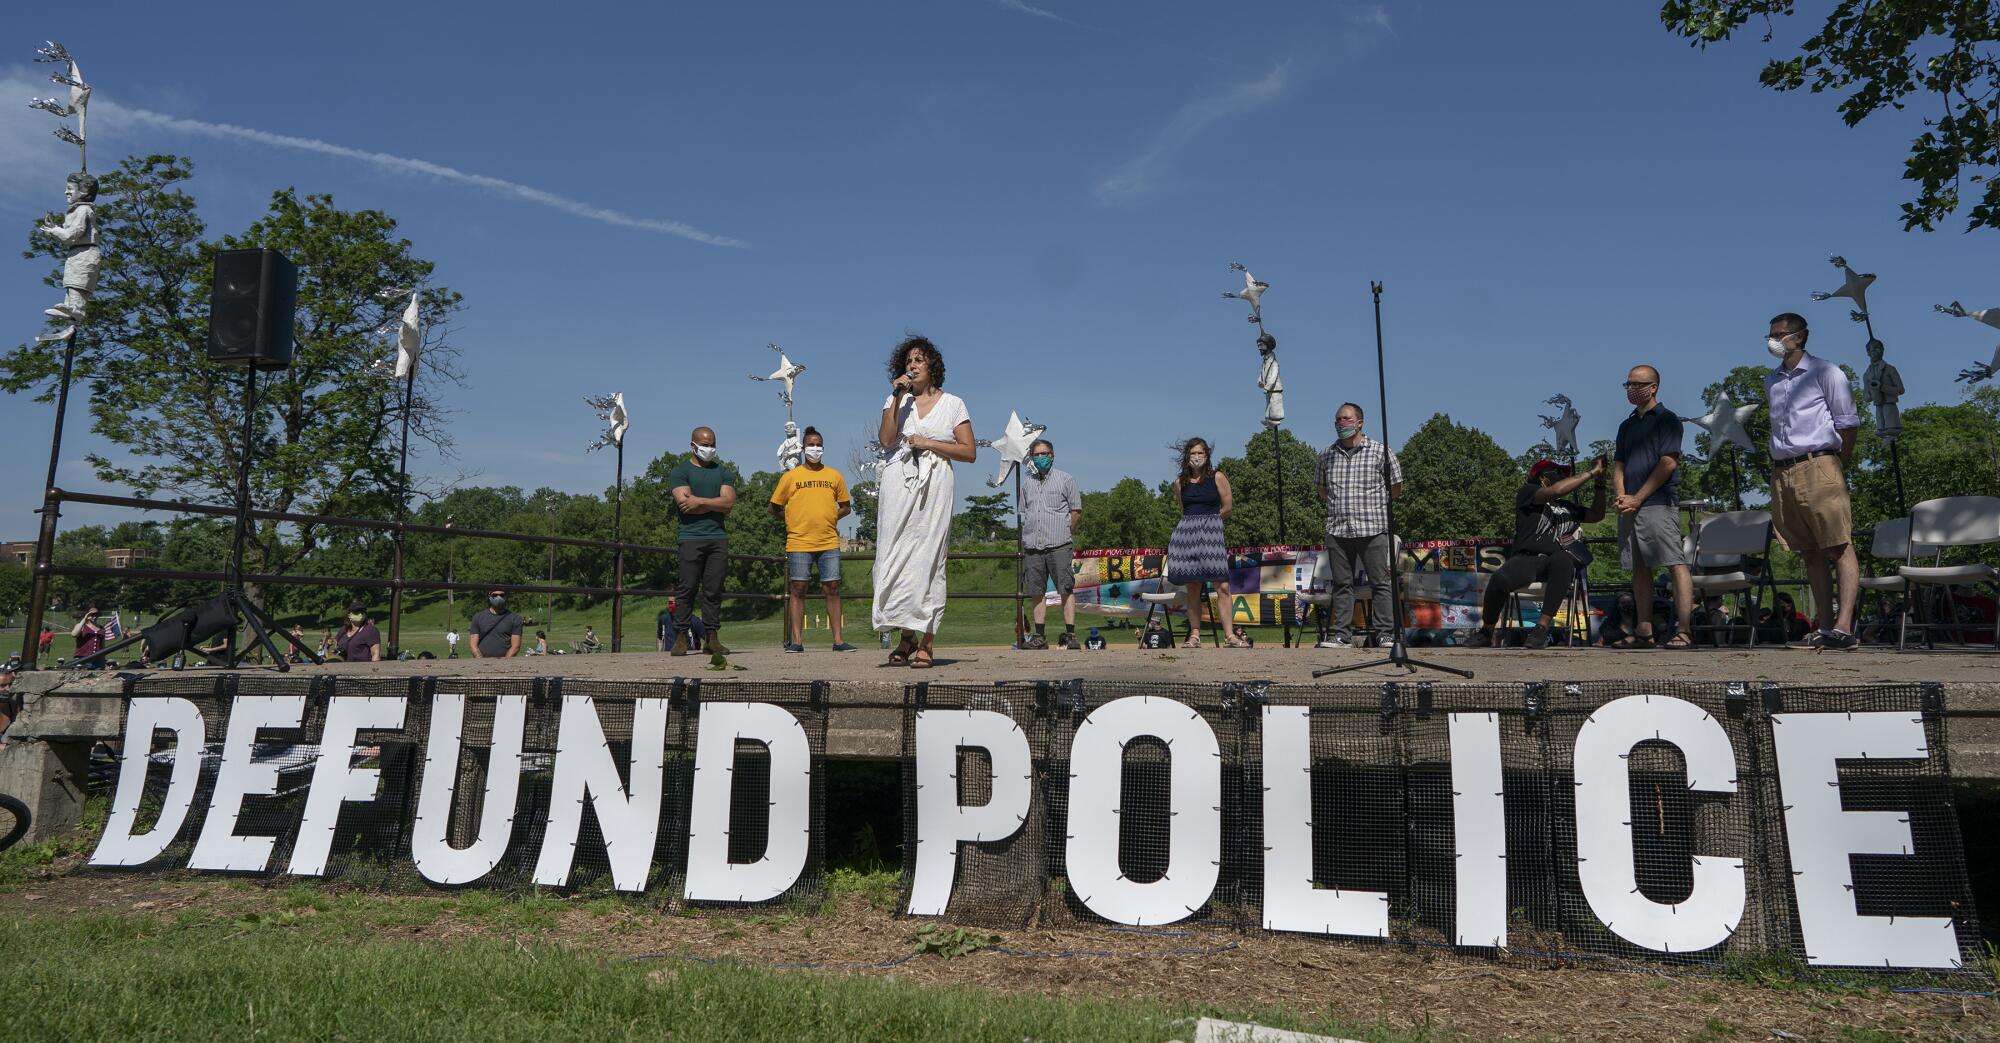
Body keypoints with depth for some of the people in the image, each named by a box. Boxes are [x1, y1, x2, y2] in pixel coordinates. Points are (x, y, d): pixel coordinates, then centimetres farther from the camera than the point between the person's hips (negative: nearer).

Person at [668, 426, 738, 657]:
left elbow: (729, 502, 2)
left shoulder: (723, 471, 17)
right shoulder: (680, 471, 6)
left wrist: (699, 501, -6)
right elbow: (685, 505, -9)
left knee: (714, 590, 2)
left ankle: (713, 637, 4)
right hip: (691, 537, -3)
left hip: (719, 537, 3)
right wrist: (717, 505, -2)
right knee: (688, 589, -6)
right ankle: (680, 638, -3)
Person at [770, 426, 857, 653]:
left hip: (829, 543, 1)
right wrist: (793, 521, 4)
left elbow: (846, 507, 18)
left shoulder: (834, 476, 10)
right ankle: (797, 640, 5)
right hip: (799, 543, -1)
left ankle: (838, 639, 5)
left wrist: (829, 518, 5)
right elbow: (775, 509, 12)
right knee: (797, 589, 0)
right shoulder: (790, 477, 5)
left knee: (832, 589, 1)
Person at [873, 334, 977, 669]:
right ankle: (907, 637, 5)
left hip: (935, 487, -2)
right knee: (896, 557, -6)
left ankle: (925, 644, -6)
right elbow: (885, 440, 0)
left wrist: (929, 443, -4)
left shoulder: (952, 404, 12)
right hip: (898, 484, 2)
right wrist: (898, 397, -3)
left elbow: (969, 452, 4)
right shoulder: (896, 399, 18)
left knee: (928, 559, -7)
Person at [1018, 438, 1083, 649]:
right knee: (1037, 592, 4)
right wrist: (1027, 536, 12)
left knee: (1066, 590, -7)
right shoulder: (1027, 484, 18)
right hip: (1033, 546, 4)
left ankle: (1070, 634, -5)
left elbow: (1077, 511, 7)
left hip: (1058, 545, -4)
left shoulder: (1065, 479, 7)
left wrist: (1065, 531, 3)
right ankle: (1040, 636, 8)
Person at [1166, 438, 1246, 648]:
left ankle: (1229, 635, -9)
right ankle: (1194, 635, 6)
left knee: (1222, 585, -11)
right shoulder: (1180, 482, 11)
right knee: (1192, 587, 2)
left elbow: (1228, 507, 5)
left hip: (1211, 532, -3)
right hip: (1186, 532, 3)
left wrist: (1208, 519, 12)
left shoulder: (1217, 477, 3)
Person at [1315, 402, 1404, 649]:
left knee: (1379, 583, -1)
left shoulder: (1380, 451, 0)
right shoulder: (1328, 455, 11)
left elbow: (1396, 488, 7)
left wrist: (1373, 505, 8)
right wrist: (1336, 505, 13)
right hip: (1337, 530, 4)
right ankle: (1342, 635, 10)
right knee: (1341, 584, 6)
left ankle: (1385, 634, 3)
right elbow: (1320, 488, 24)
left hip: (1372, 529, -3)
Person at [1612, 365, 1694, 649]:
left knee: (1675, 565, -11)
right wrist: (1622, 496, -1)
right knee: (1639, 568, 7)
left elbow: (1668, 463, -9)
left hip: (1657, 503, -7)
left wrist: (1638, 498, -11)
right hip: (1630, 506, 8)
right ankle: (1643, 632, 10)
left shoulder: (1666, 419, 0)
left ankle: (1683, 632, -15)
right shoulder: (1627, 425, 21)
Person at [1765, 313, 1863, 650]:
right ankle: (1824, 626, 7)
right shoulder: (1771, 381, 19)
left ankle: (1844, 627, -16)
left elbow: (1848, 422, 0)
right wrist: (1779, 466, 14)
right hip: (1782, 473, 6)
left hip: (1818, 468, -6)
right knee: (1810, 553, 6)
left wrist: (1840, 464, 0)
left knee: (1840, 548, -9)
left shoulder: (1824, 372, 2)